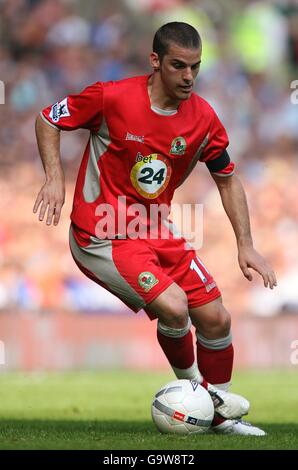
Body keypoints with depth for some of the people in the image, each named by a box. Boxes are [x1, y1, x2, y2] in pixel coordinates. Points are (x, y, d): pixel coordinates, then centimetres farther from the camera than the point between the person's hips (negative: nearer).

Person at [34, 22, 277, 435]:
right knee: (173, 305, -25)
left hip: (156, 231, 6)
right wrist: (55, 179, -15)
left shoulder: (203, 118, -3)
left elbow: (227, 179, 10)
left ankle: (220, 413, 25)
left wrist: (246, 246, 4)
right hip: (103, 236, -6)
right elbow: (48, 120, -3)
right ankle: (192, 384, 5)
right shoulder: (112, 98, -17)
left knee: (216, 320, 1)